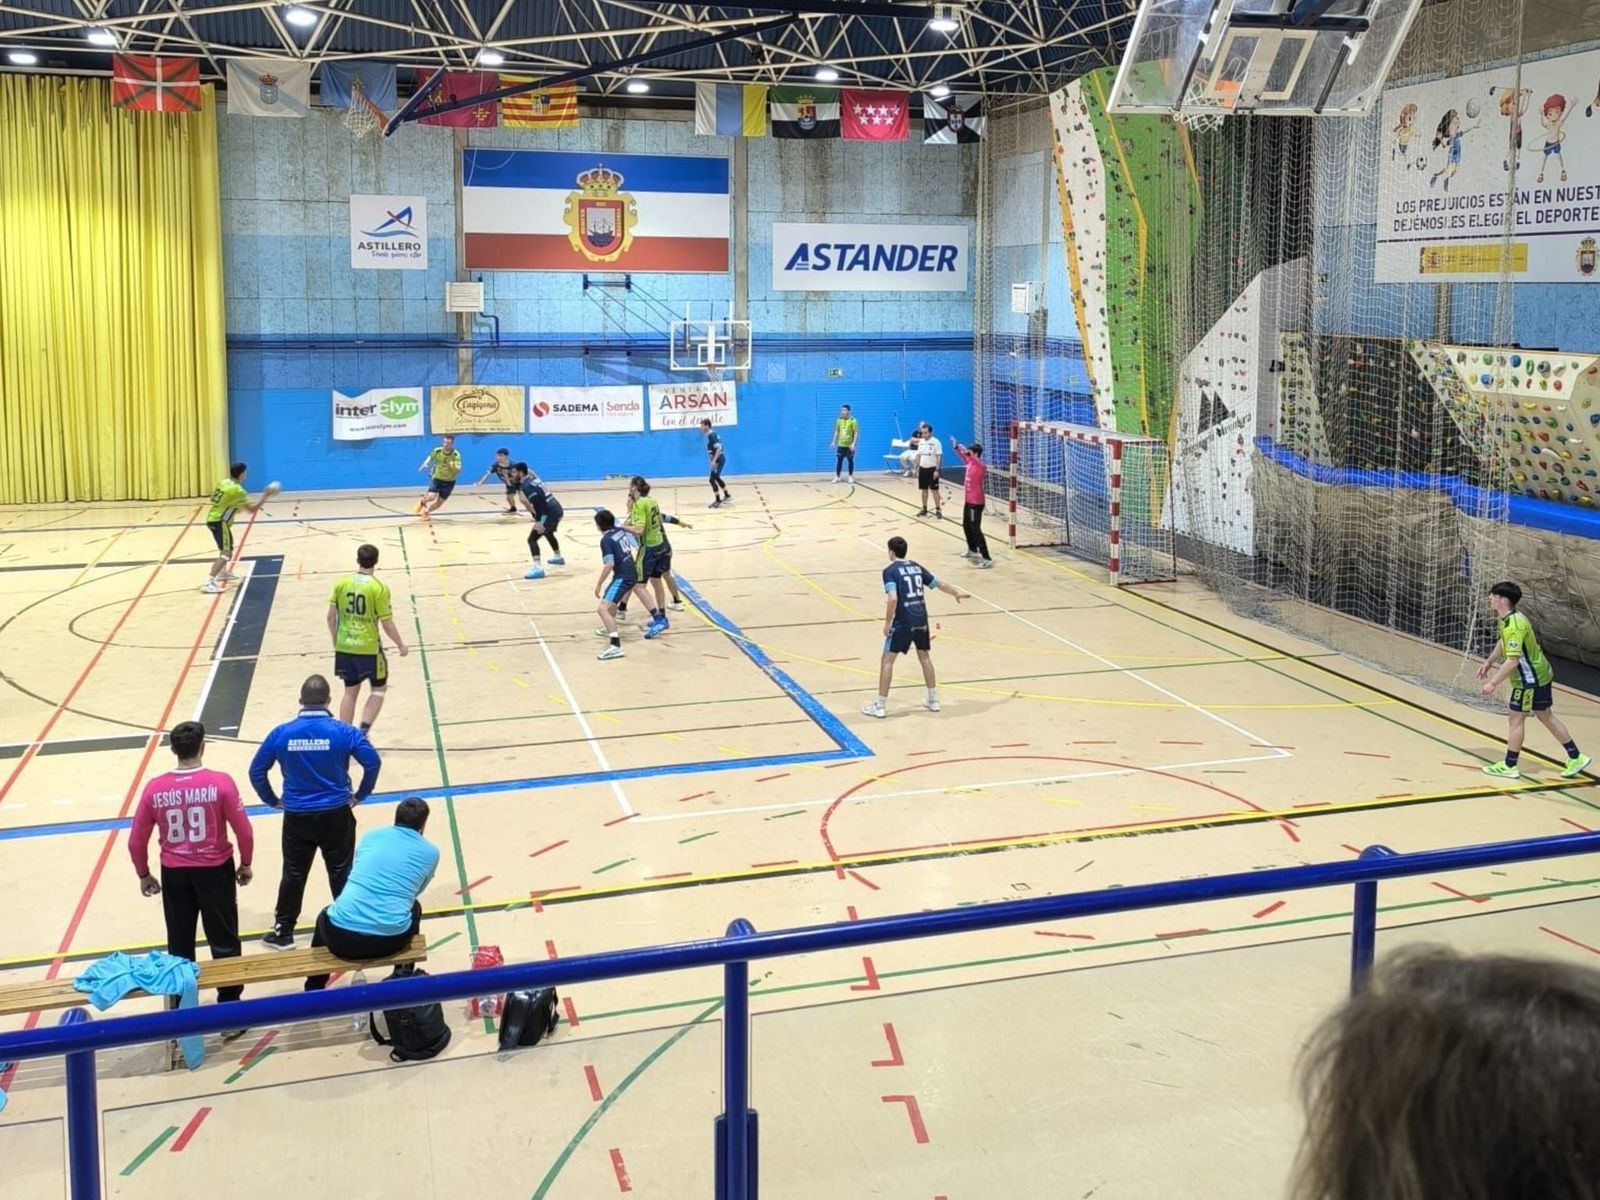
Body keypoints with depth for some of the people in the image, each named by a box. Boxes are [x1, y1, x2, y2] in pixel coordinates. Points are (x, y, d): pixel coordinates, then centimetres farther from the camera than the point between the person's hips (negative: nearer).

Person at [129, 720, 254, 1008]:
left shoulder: (154, 788, -8)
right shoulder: (220, 783, -15)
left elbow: (136, 842, -1)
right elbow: (244, 831, -10)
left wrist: (143, 875, 15)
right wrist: (245, 864, 7)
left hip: (173, 873, 2)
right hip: (215, 869, -2)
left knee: (179, 946, 16)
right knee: (224, 943, 10)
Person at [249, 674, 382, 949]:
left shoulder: (281, 733, -5)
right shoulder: (343, 731, -11)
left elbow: (256, 771, 0)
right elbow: (373, 762, -12)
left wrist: (273, 801, 13)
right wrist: (360, 795, 2)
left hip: (296, 816, 2)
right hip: (335, 815, -1)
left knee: (293, 875, 14)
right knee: (342, 873, 9)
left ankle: (283, 931, 22)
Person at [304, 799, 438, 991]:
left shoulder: (371, 836, 15)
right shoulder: (431, 852, 10)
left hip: (341, 937, 1)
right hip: (391, 940, -1)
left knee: (324, 917, 38)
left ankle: (313, 991, 39)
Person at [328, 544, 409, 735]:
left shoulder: (341, 583, -1)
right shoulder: (379, 588, -13)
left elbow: (331, 616, 4)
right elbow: (387, 624, -11)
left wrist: (335, 639, 20)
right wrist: (401, 645, 4)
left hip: (344, 647, 4)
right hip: (368, 648, -4)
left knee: (350, 691, 17)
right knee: (379, 688, 15)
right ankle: (364, 729, 1)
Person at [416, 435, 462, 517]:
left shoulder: (456, 455, -22)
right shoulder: (437, 451, -16)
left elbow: (458, 471, -28)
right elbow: (430, 457, 8)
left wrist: (452, 466, -46)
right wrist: (425, 464, -7)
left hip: (449, 482, 0)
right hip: (436, 478, 0)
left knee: (438, 503, 2)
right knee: (431, 497, -21)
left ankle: (426, 510, 33)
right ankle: (422, 501, 16)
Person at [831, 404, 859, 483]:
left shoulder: (852, 420, -10)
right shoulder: (839, 420, 5)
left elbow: (856, 433, -10)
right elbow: (836, 431, 13)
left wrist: (853, 443, -17)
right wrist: (834, 442, 7)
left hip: (849, 445, -4)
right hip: (841, 444, 4)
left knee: (850, 461, 6)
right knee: (839, 460, 2)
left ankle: (851, 477, 17)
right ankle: (837, 477, 6)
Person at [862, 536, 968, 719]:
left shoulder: (890, 571, -8)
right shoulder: (917, 567, 11)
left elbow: (893, 599, -21)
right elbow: (940, 585, 20)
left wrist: (887, 623, -12)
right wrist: (957, 593, 39)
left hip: (902, 622, -6)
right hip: (921, 620, 6)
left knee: (887, 660, 3)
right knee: (924, 656, 23)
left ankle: (881, 706, 2)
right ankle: (933, 700, 28)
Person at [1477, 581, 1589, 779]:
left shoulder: (1513, 625, -27)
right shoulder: (1509, 619, 4)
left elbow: (1512, 660, -30)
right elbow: (1504, 643, 24)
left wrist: (1493, 683, -27)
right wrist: (1489, 661, 22)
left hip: (1531, 679, -10)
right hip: (1540, 674, 10)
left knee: (1516, 718, 0)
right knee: (1546, 716, 18)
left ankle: (1509, 766, 9)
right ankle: (1575, 757, 25)